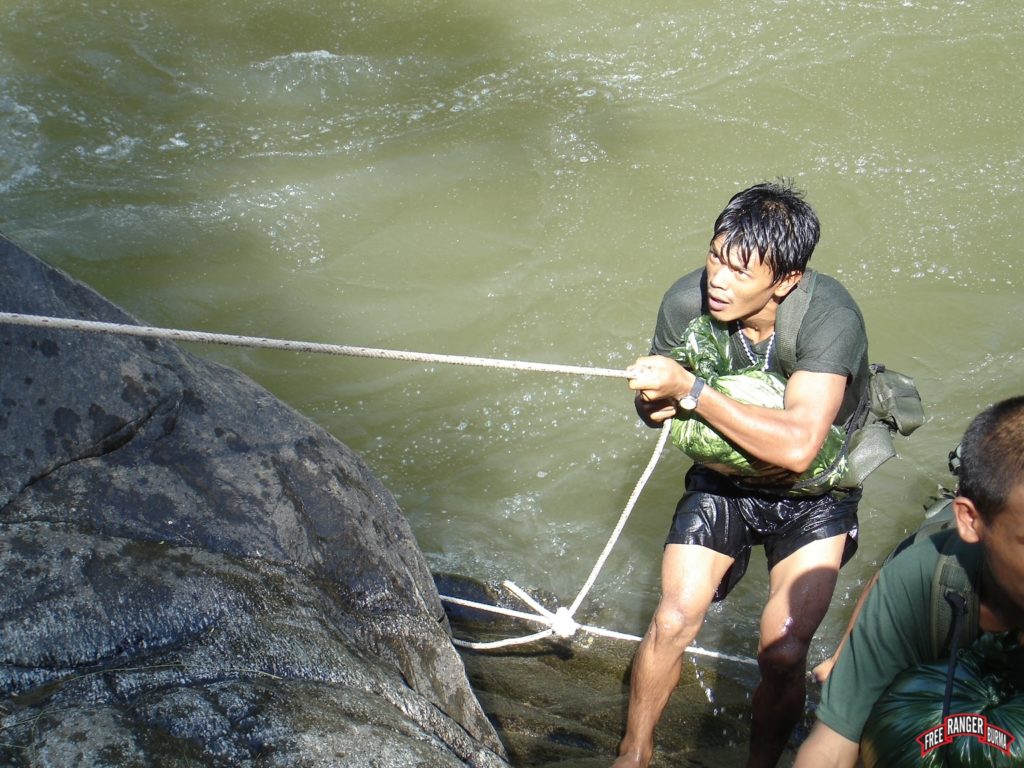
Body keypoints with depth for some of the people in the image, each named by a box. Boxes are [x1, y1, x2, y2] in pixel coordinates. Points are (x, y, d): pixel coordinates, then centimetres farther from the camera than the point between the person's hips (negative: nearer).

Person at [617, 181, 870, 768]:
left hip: (814, 497, -3)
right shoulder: (688, 301, -18)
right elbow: (654, 400, 0)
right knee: (674, 622, -11)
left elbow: (797, 446, -42)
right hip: (723, 482, 3)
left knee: (783, 651, -15)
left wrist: (689, 390, -39)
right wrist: (657, 404, -25)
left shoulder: (830, 317, -31)